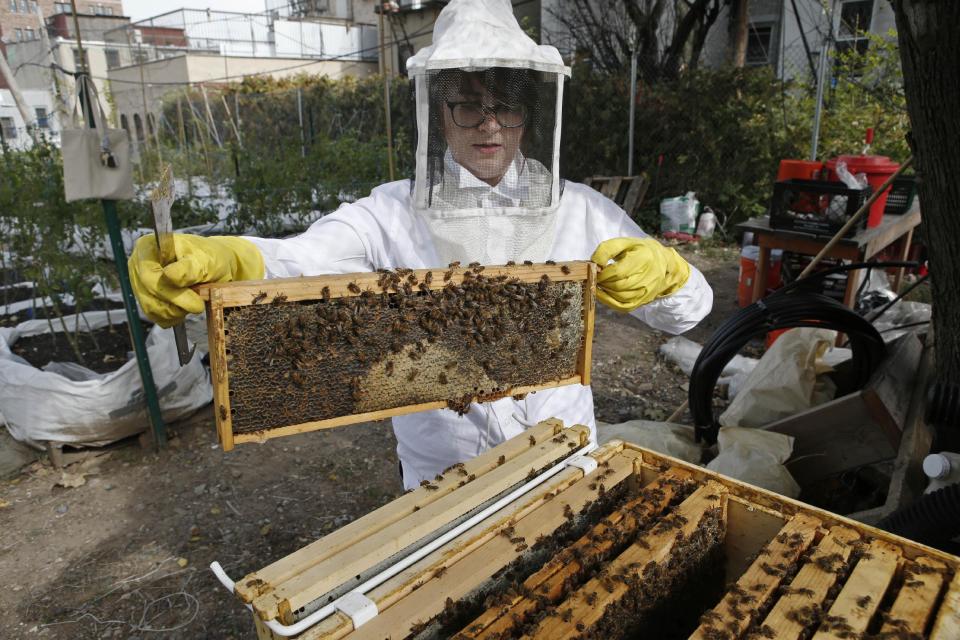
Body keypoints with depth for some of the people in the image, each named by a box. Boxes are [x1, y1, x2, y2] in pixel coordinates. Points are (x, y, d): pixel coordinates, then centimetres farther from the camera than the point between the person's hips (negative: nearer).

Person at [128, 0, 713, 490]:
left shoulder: (581, 211, -7)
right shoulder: (392, 216, -12)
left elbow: (692, 307, -7)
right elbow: (292, 262, -27)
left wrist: (660, 270, -30)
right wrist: (217, 260, -50)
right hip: (442, 477, -1)